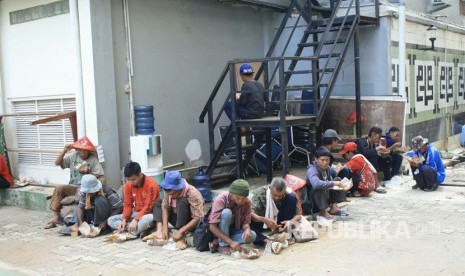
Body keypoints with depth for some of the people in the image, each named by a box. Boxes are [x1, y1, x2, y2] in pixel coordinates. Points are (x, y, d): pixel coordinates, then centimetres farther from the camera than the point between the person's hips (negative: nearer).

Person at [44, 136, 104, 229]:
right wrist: (64, 151, -8)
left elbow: (100, 176, -3)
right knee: (59, 188, -20)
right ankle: (56, 216, -15)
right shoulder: (73, 156, 8)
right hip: (73, 187, 4)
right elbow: (57, 163, 4)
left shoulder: (93, 159, -1)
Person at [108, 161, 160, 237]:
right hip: (137, 213, 7)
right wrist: (124, 219, -15)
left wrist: (135, 220, -32)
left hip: (149, 214, -7)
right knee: (111, 220, -10)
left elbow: (148, 206, -23)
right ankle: (142, 229, -22)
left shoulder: (151, 184, -20)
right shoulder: (128, 185, -3)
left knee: (148, 219, -43)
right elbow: (128, 204, 3)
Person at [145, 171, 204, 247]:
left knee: (182, 202, -32)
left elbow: (199, 218, -32)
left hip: (191, 223, -7)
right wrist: (165, 227, -23)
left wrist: (181, 231, -37)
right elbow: (165, 207, -9)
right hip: (179, 221, 7)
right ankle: (159, 231, -17)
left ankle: (181, 238, -30)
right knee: (158, 202, 0)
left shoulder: (192, 194, -29)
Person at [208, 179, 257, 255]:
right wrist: (231, 242, -40)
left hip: (233, 228, 5)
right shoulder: (221, 200, -28)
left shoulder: (247, 202, -16)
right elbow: (213, 227, -32)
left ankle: (217, 242, -15)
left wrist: (247, 229, -35)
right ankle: (223, 245, -20)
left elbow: (246, 222, -9)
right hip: (219, 230, -5)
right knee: (227, 212, -33)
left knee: (252, 235, -23)